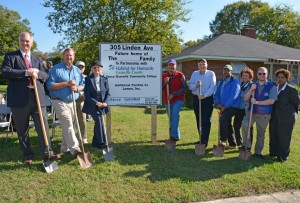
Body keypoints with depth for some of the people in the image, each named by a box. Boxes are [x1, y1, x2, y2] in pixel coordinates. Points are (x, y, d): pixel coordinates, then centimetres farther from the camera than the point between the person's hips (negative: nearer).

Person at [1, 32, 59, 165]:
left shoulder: (38, 59, 19)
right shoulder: (10, 56, 6)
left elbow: (46, 76, 13)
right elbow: (5, 72, -9)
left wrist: (37, 72, -8)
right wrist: (26, 72, -15)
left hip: (37, 97, 2)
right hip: (19, 98, -2)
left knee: (43, 127, -1)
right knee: (22, 130, 7)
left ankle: (47, 153, 5)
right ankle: (28, 155, 20)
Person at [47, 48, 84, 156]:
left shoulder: (77, 70, 13)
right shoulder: (56, 69, -4)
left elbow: (82, 85, 12)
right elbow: (50, 85, -12)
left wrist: (76, 88, -11)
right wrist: (66, 83, -18)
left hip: (73, 102, 6)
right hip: (60, 102, -6)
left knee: (68, 126, 11)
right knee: (68, 125, -14)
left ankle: (64, 147, 23)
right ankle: (75, 148, -15)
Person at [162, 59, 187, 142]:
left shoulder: (180, 75, -6)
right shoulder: (164, 76, 4)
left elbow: (184, 88, -11)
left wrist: (173, 94, -18)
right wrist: (164, 83, -18)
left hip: (178, 99, -4)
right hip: (167, 100, 4)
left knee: (175, 114, -26)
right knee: (171, 118, 10)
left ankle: (174, 135, -22)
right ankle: (176, 135, 25)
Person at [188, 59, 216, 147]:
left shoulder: (211, 74, -3)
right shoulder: (194, 73, 8)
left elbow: (213, 87, -15)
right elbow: (190, 86, 1)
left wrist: (204, 95, -26)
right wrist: (196, 85, -20)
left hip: (208, 99, -4)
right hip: (196, 98, 4)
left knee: (206, 121, -4)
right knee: (198, 120, 12)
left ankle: (204, 141, 1)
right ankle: (202, 138, 27)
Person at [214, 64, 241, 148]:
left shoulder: (235, 82, -8)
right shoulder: (221, 82, 15)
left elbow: (233, 96, -18)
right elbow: (217, 94, 12)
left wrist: (225, 106, -19)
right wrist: (217, 103, -8)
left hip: (232, 106, -8)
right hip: (223, 107, 8)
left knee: (222, 119, -29)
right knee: (227, 125, 14)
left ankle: (223, 140, -16)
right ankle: (232, 144, 29)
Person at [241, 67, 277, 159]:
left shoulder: (271, 86, -3)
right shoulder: (253, 85, 8)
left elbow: (272, 101, -15)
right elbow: (245, 99, 2)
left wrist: (257, 102, -16)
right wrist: (251, 89, -13)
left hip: (264, 115, -1)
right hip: (252, 112, 2)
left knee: (261, 133, 11)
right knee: (244, 124, -25)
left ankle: (258, 152, 28)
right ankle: (247, 145, -8)